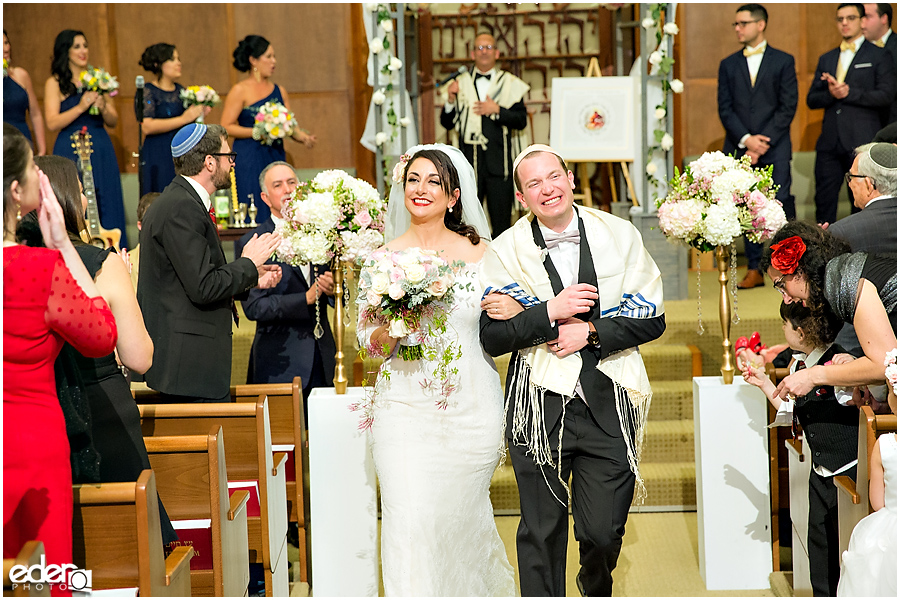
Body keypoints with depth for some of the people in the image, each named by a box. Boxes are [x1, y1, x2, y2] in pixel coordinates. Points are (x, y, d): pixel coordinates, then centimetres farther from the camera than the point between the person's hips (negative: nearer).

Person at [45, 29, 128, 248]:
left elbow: (113, 122, 11)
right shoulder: (54, 83, 1)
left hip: (101, 150, 4)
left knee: (106, 209, 2)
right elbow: (52, 123, -9)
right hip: (70, 152, -4)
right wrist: (81, 107, -18)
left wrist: (103, 108, -9)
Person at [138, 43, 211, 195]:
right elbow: (147, 127, -17)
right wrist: (183, 119, -17)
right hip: (158, 158, -6)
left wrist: (198, 114, 5)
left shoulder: (180, 90, 16)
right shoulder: (148, 91, -3)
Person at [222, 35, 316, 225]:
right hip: (249, 161, -5)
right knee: (254, 215, -8)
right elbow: (226, 127, -8)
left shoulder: (279, 91, 13)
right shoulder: (240, 91, -3)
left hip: (276, 157, 5)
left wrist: (302, 136, -8)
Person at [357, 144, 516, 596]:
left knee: (461, 517, 11)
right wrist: (391, 332, -14)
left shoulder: (478, 251, 4)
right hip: (407, 407, 0)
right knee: (410, 520, -10)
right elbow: (366, 334, 8)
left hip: (470, 404, 1)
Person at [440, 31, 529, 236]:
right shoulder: (461, 83, 10)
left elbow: (521, 121, -1)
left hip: (499, 162, -1)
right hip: (469, 158, 1)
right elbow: (447, 123, 9)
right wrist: (451, 100, -8)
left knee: (501, 218, 1)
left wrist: (497, 110, -13)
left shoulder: (510, 84, 6)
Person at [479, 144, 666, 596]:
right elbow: (493, 339, -5)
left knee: (604, 532, 5)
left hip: (608, 404, 1)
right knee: (541, 533, 9)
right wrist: (550, 312, -18)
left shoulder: (619, 235, 1)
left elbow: (652, 319, 0)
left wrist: (589, 331, -12)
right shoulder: (506, 251, -1)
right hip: (539, 406, 0)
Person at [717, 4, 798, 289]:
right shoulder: (728, 65, 13)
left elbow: (788, 107, -1)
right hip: (739, 148, 3)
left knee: (779, 205, -10)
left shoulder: (783, 61, 6)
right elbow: (725, 108, 7)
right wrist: (746, 139, -8)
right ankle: (755, 270, 8)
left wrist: (763, 141, -10)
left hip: (774, 148, -3)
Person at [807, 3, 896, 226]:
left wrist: (849, 92, -15)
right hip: (829, 142, 4)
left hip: (862, 143, -4)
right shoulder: (826, 59, 18)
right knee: (824, 200, 3)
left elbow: (887, 95, -8)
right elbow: (811, 99, 13)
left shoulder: (877, 56, 3)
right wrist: (830, 93, -9)